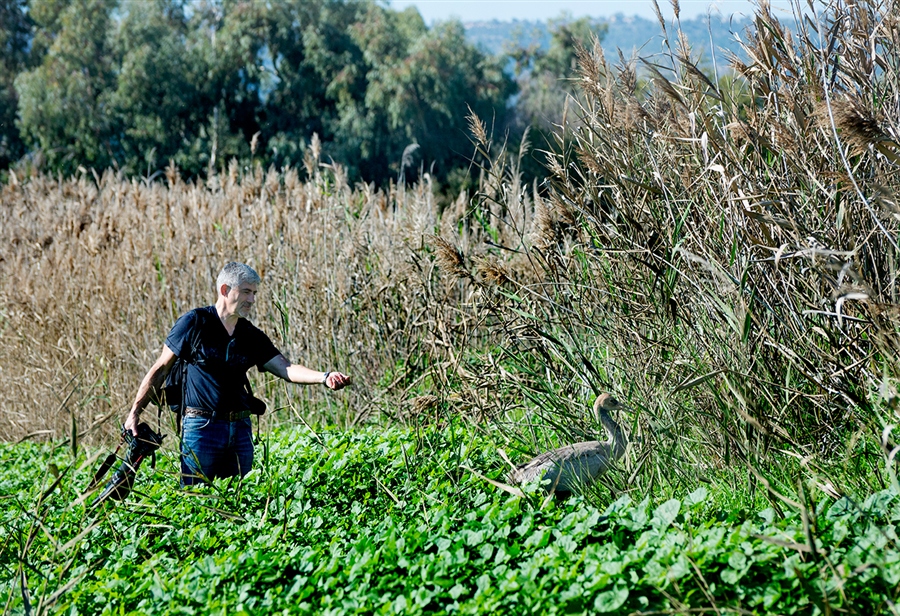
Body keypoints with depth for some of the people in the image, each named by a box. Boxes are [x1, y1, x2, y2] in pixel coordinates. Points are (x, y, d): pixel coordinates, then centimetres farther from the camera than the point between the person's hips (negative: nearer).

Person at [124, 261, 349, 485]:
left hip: (240, 430, 5)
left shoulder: (251, 336, 8)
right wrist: (135, 412, -2)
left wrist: (324, 377, -20)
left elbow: (286, 368, -2)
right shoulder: (194, 323, -6)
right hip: (201, 426, -5)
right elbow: (160, 369, -1)